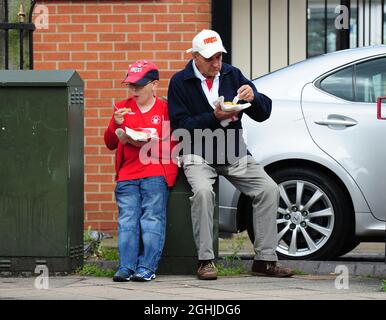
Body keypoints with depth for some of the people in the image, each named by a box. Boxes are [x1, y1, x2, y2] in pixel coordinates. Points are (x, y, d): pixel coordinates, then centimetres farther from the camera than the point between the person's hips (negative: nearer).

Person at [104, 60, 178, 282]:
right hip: (127, 174, 4)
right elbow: (110, 144, 16)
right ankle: (126, 267, -9)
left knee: (152, 219, -10)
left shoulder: (165, 109, 6)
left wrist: (150, 143, -14)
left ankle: (147, 267, -12)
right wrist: (116, 124, -3)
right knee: (127, 220, -5)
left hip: (156, 173, -3)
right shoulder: (123, 108, 17)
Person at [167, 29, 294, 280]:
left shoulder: (232, 75, 8)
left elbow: (264, 113, 4)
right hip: (198, 154, -4)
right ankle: (205, 261, -24)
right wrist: (215, 117, -21)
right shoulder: (180, 82, -2)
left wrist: (253, 97, -18)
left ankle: (265, 260, -8)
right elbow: (180, 125, -11)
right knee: (203, 191, -33)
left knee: (269, 189, -14)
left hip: (234, 154, 4)